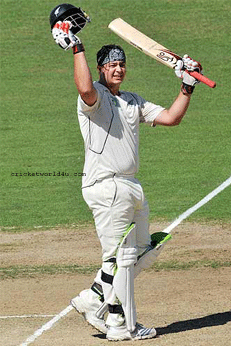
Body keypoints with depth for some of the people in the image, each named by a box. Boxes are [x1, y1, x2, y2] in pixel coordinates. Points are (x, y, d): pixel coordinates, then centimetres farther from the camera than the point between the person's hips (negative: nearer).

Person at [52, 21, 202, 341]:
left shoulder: (133, 101, 19)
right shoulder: (95, 96, -6)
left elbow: (170, 117, 14)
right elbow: (85, 88, -31)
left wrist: (187, 86, 7)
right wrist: (76, 47, -25)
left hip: (131, 188, 9)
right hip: (106, 186, -9)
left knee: (144, 252, 14)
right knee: (121, 256, -5)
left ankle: (94, 299, 20)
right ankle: (121, 325, 3)